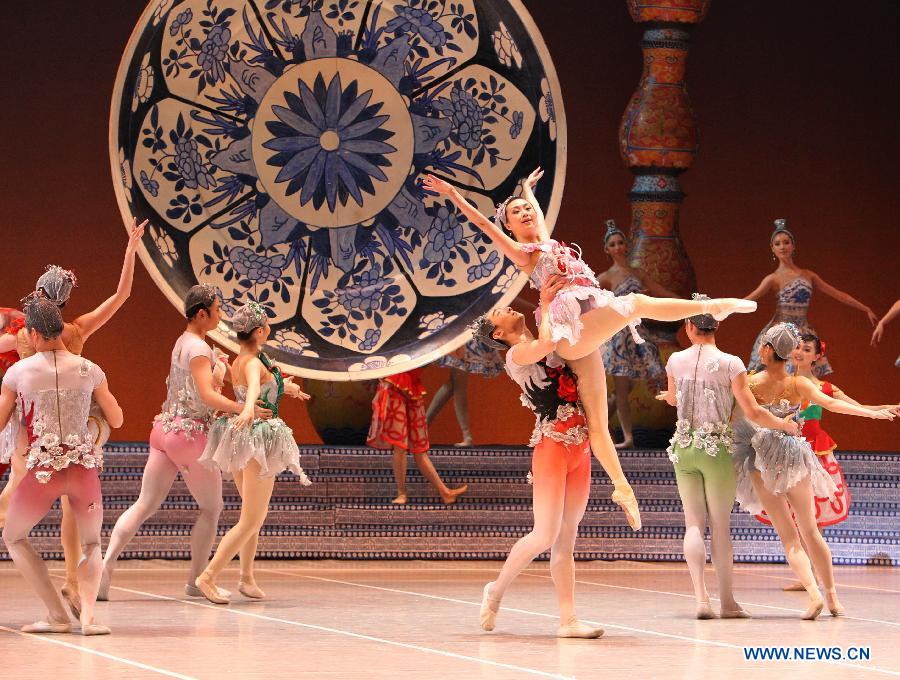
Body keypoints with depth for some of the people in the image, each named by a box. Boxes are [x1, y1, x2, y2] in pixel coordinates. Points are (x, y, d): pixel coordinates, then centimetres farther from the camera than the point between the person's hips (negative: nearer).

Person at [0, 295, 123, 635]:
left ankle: (57, 615, 8)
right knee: (91, 545, 23)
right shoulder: (89, 370, 4)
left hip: (42, 468, -2)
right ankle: (87, 612, -4)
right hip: (84, 466, 2)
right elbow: (117, 420, 14)